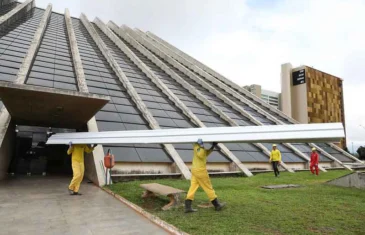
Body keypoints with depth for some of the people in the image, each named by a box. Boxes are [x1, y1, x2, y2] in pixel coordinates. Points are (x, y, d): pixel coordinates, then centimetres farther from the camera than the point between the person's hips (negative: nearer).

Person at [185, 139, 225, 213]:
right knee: (208, 188, 4)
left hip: (195, 170, 9)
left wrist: (212, 147, 11)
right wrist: (202, 146, -28)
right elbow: (200, 155, -27)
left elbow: (206, 154, 20)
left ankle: (187, 207, 3)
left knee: (193, 187, 5)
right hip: (200, 170, -9)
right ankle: (217, 205, 17)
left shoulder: (200, 145, 13)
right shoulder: (197, 145, -16)